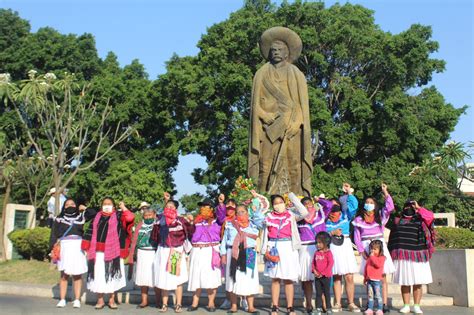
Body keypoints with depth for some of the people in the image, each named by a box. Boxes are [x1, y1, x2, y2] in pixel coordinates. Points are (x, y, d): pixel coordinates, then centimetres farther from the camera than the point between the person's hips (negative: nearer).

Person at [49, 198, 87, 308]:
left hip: (78, 247, 0)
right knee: (64, 274, -2)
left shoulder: (81, 217, 14)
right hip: (64, 247, 0)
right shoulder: (59, 219, 12)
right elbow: (54, 235, 6)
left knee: (77, 275, -2)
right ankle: (62, 300, 4)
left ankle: (77, 300, 2)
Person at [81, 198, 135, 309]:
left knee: (111, 275, 3)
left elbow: (130, 218, -12)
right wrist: (87, 249, 7)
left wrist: (123, 208, 0)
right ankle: (100, 300, 11)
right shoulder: (97, 217, 15)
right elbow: (91, 233, 13)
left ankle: (112, 300, 12)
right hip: (98, 252, 2)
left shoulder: (118, 216, 7)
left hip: (112, 252, -2)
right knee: (98, 276, 2)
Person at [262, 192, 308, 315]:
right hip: (274, 248, 1)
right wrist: (266, 251, -1)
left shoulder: (291, 214, 3)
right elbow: (266, 235, 8)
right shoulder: (269, 217, 7)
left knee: (288, 279, 2)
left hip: (288, 248, -1)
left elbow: (304, 213, -13)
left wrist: (292, 197, -10)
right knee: (275, 279, 6)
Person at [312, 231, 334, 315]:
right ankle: (318, 308, 12)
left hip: (326, 276, -5)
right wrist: (314, 271, -6)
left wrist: (323, 273, -16)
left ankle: (328, 308, 15)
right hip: (317, 277, 5)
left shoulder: (328, 253, -9)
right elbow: (313, 263, 12)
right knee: (318, 293, 7)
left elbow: (330, 264, -15)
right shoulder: (316, 253, 7)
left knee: (327, 293, 5)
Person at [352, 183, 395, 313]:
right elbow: (357, 237, 5)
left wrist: (385, 192, -6)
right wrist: (361, 251, -4)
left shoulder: (380, 216, 8)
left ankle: (384, 304, 0)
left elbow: (390, 207, -7)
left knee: (383, 277, -2)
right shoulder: (359, 220, 8)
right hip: (367, 250, 0)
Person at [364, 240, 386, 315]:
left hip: (377, 280, -6)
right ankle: (370, 309, 13)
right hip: (369, 280, 6)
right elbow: (366, 268, 20)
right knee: (370, 296, 9)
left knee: (378, 295, -2)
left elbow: (378, 265, -24)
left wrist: (373, 257, -21)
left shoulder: (381, 258, -5)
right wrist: (365, 277, 20)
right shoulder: (369, 258, 14)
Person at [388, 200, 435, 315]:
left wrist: (418, 208, -6)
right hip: (401, 257, 2)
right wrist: (391, 254, 7)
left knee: (417, 283, 0)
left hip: (417, 256, -2)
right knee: (404, 282, 4)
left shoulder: (420, 220, 8)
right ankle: (406, 306, 11)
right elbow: (392, 239, 13)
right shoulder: (398, 221, 14)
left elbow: (430, 216, -13)